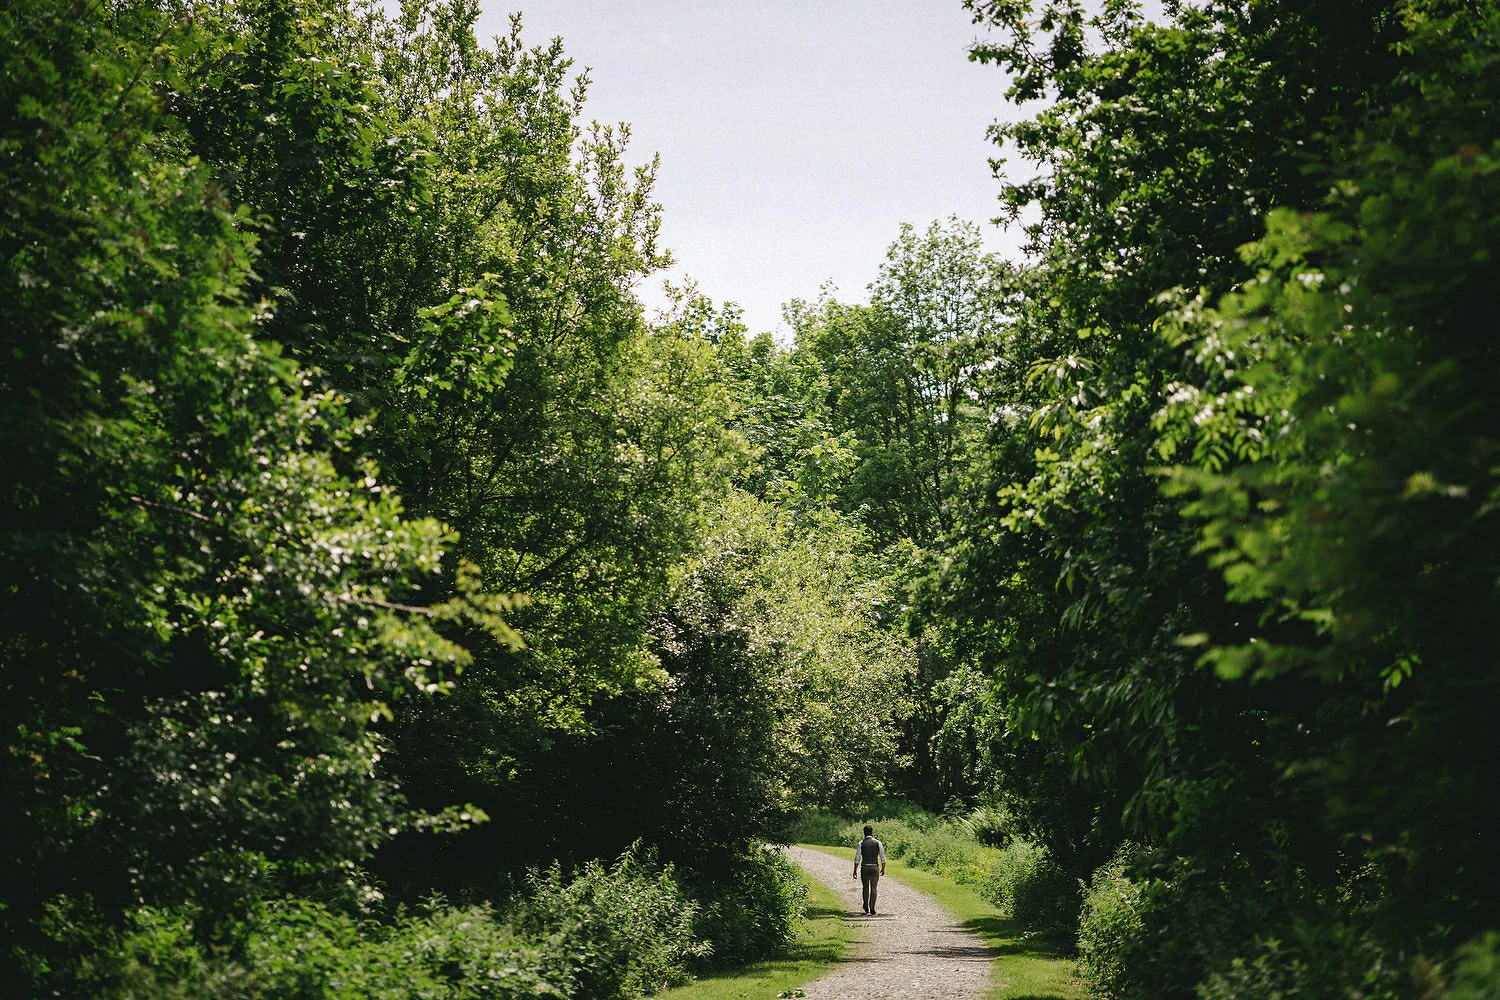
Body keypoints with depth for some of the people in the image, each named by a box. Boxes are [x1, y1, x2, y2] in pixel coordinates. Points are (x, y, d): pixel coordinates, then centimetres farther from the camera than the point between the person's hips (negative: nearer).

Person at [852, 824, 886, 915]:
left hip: (864, 867, 0)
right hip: (875, 867, 0)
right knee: (873, 888, 1)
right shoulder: (878, 843, 1)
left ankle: (866, 908, 25)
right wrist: (883, 869, 17)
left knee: (865, 888, 15)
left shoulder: (861, 844, -2)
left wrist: (855, 870, 1)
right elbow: (882, 858, 4)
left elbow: (857, 858, -4)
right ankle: (872, 909, -8)